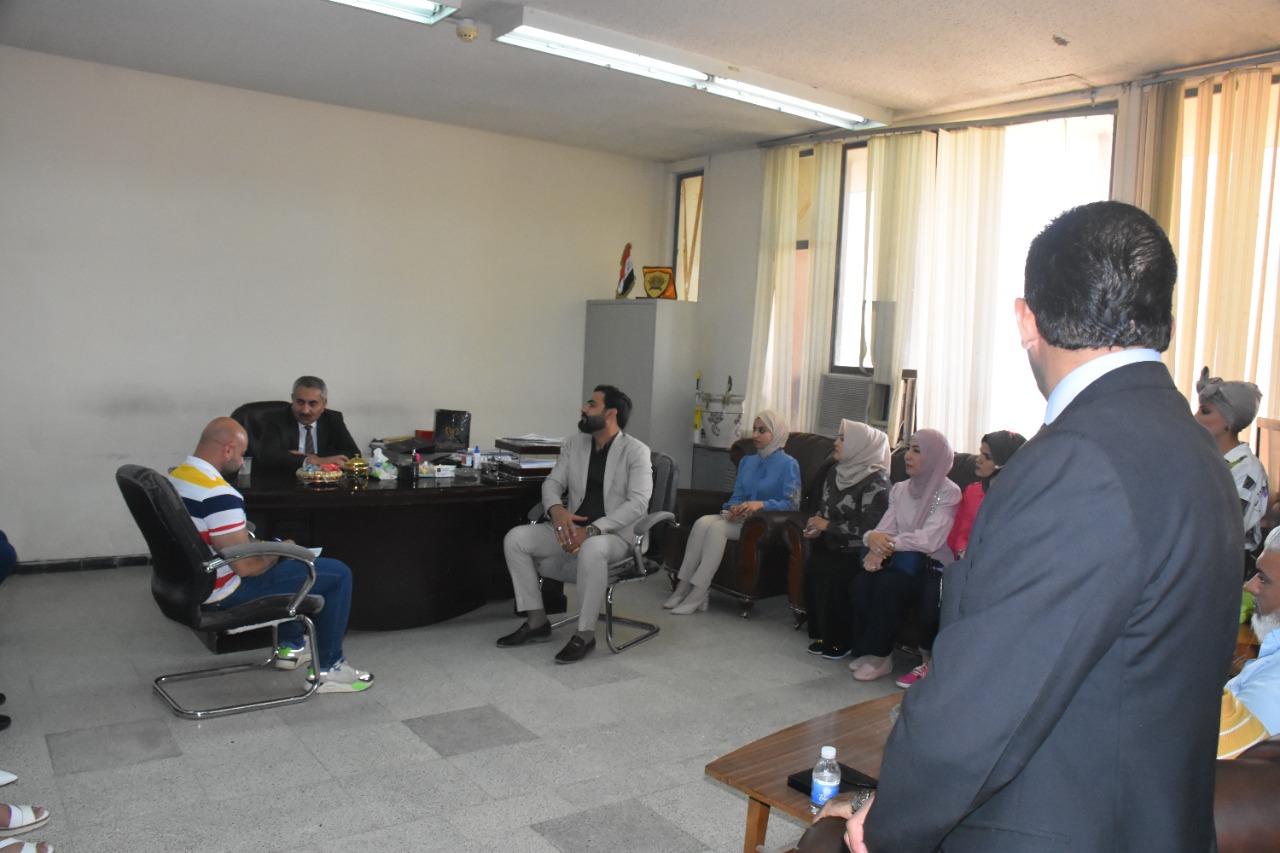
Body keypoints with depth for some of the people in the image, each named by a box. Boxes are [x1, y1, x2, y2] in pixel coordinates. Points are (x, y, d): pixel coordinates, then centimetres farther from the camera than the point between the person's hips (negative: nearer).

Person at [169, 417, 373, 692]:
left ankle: (291, 645, 37)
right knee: (337, 573, -6)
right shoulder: (219, 495, -28)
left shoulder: (175, 477, 2)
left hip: (197, 582, 10)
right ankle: (328, 667, 6)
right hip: (226, 592, -10)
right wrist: (276, 553, -7)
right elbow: (245, 567, -27)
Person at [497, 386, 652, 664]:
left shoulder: (636, 451, -8)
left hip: (614, 535, -6)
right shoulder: (573, 444, 10)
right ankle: (537, 622, -3)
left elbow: (638, 503, -18)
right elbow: (552, 482, 5)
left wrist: (591, 530, -27)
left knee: (591, 549, -40)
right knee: (516, 538, -13)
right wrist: (556, 510, -20)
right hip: (572, 530, 6)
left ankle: (585, 635, -23)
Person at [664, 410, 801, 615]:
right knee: (702, 522, -25)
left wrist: (761, 504, -26)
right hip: (740, 519, 6)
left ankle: (698, 594, -33)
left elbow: (792, 503, -10)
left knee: (717, 527, -31)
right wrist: (733, 508, -7)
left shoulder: (788, 465, 0)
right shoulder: (747, 461, 21)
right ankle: (683, 586, -29)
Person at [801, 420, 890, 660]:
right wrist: (817, 525, 1)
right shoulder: (837, 472, 10)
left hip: (856, 550, -6)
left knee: (835, 576, -28)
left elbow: (867, 528, -18)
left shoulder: (875, 482, -13)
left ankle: (841, 641, -7)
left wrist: (827, 526, -15)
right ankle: (822, 634, -3)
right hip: (831, 543, 6)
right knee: (812, 567, -20)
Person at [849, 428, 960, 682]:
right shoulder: (900, 489, 13)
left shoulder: (948, 493, -8)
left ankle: (880, 654, -16)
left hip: (931, 567, -5)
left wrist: (889, 542, -19)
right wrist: (874, 538, -20)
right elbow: (886, 528, 4)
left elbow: (930, 540, -19)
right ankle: (864, 649, -11)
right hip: (901, 560, 5)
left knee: (887, 583, -32)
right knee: (862, 580, -24)